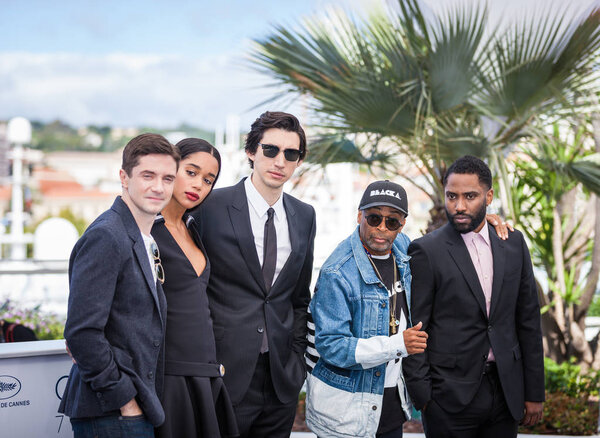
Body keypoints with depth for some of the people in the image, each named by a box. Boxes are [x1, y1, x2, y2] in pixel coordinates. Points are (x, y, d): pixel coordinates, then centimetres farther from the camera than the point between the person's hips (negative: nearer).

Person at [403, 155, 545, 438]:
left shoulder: (513, 243, 7)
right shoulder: (426, 251, -7)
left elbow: (528, 319, 10)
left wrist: (534, 392, 9)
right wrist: (422, 396, -10)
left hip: (505, 390, 4)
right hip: (451, 397, -4)